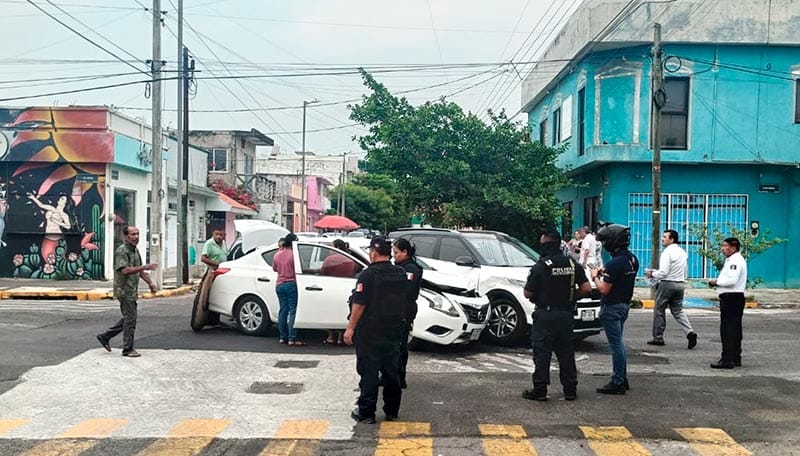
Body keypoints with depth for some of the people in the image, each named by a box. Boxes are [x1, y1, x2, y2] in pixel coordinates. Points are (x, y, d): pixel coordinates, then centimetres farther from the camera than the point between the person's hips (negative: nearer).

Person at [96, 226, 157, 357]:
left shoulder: (135, 250, 14)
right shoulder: (121, 251, -15)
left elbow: (139, 270, 23)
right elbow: (125, 270, -27)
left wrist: (150, 282, 14)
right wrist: (145, 267, -31)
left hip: (132, 290, 9)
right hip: (124, 290, -9)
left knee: (127, 318, 15)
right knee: (130, 319, -5)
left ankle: (105, 336, 27)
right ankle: (127, 349, 4)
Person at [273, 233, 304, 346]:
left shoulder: (277, 255, 7)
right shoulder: (294, 254, -13)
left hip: (279, 285, 7)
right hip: (291, 284, -7)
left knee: (283, 310, 11)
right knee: (293, 311, -5)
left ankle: (283, 337, 15)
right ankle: (292, 339, -8)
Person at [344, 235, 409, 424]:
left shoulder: (367, 275, -15)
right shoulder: (401, 274, 6)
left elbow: (359, 304, -18)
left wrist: (350, 328, -13)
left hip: (370, 332, -6)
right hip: (394, 331, 6)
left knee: (369, 372, 1)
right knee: (392, 371, 13)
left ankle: (366, 412, 6)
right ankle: (392, 411, 20)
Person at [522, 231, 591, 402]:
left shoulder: (540, 266, -13)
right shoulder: (573, 264, 3)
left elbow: (528, 294, -11)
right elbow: (586, 288, 0)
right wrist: (571, 295, 14)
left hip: (545, 315, -5)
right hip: (566, 315, 5)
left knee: (542, 353, 2)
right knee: (566, 353, 13)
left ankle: (540, 390, 3)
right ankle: (570, 390, 18)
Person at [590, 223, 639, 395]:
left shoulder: (615, 263, -23)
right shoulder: (633, 259, 6)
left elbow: (604, 289, -21)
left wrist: (595, 276, -4)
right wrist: (605, 273, 11)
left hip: (612, 307, -10)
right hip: (625, 304, 10)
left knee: (615, 344, -4)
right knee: (618, 343, 18)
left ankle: (617, 383, 2)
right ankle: (623, 379, 25)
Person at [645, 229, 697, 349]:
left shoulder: (667, 252, -15)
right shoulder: (683, 252, 12)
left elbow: (663, 272, -20)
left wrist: (652, 274, -3)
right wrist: (656, 272, 19)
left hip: (667, 284, -8)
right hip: (680, 284, 8)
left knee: (659, 310, 5)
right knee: (678, 310, 13)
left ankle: (658, 338, 12)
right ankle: (689, 332, -7)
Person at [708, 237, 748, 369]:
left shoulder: (735, 261, -14)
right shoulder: (733, 260, 20)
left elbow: (732, 280, -24)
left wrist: (716, 282, -12)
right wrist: (717, 281, 9)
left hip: (731, 298, -11)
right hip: (734, 298, 11)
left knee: (727, 329, -10)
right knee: (734, 329, 15)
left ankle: (727, 359, -9)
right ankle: (735, 358, 23)